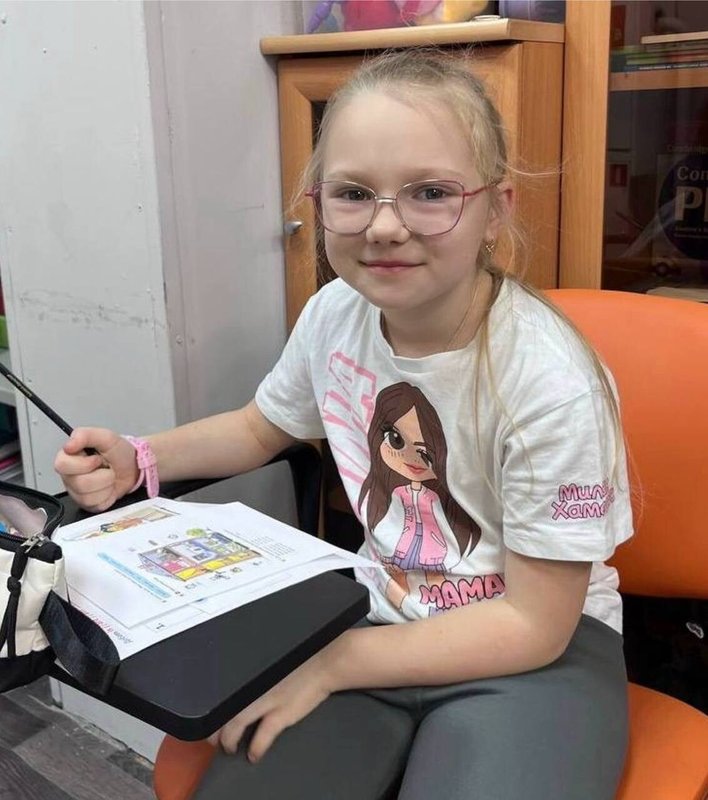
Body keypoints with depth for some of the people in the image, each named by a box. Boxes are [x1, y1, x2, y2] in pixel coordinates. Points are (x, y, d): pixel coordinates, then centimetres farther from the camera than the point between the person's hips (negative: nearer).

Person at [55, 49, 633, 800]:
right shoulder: (335, 312, -9)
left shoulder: (550, 381, -24)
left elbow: (533, 623, -16)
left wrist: (330, 665, -18)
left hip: (538, 649, -3)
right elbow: (260, 427, 13)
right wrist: (138, 461, -4)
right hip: (381, 613, 4)